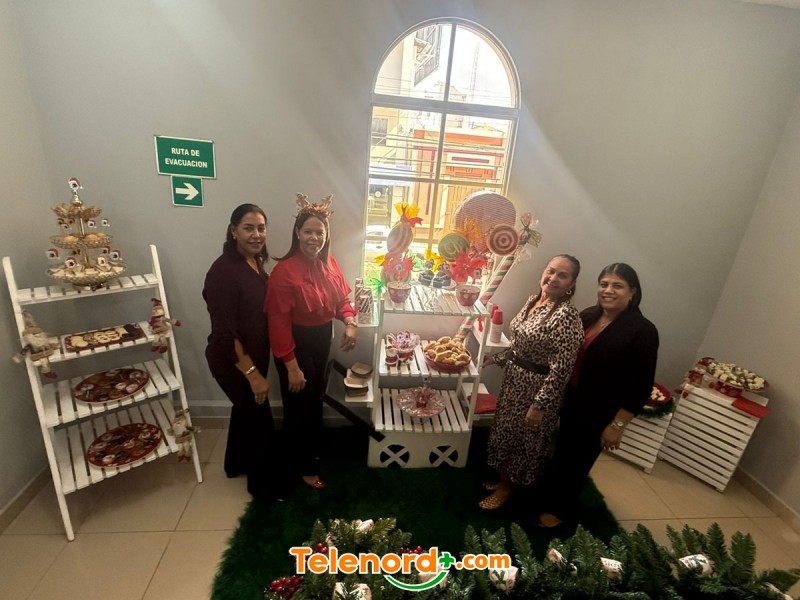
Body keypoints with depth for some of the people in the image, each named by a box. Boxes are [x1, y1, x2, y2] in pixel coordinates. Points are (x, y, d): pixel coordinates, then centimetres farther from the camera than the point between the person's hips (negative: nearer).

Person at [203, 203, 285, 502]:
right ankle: (265, 484, 29)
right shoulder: (223, 271, -26)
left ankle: (236, 463, 50)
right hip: (232, 362, -8)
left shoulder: (255, 262, 1)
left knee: (245, 409, 25)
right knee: (260, 419, 6)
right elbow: (225, 333, -26)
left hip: (253, 355, 8)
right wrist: (252, 373, -23)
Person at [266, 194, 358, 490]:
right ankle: (305, 467, 33)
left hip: (323, 340, 7)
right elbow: (279, 323, -22)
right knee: (299, 406, 10)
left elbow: (341, 298, 9)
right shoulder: (285, 271, -24)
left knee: (316, 398, 25)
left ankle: (314, 449, 50)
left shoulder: (330, 263, -3)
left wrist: (350, 322, -11)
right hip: (297, 344, -7)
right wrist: (291, 366, -21)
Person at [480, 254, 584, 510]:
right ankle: (502, 478, 46)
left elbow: (561, 368, -24)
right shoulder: (533, 300, 1)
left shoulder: (567, 316, -25)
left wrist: (540, 405, -21)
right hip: (513, 377, 8)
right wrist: (495, 358, 13)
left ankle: (506, 488, 37)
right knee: (505, 429, 23)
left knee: (523, 438, 13)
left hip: (537, 388, -8)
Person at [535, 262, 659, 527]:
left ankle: (560, 509, 39)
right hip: (565, 401, 6)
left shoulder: (642, 331, -17)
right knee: (555, 454, 22)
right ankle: (545, 497, 49)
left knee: (575, 462, 14)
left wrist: (617, 425, -15)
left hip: (597, 415, -5)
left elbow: (641, 387, -16)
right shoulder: (588, 316, 0)